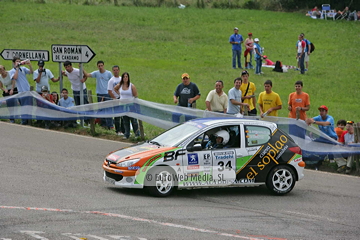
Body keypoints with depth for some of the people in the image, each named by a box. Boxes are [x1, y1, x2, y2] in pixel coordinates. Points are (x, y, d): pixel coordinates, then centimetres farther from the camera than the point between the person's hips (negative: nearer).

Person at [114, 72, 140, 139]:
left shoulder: (132, 86, -8)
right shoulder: (120, 85, 3)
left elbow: (135, 96, -6)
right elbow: (115, 89, 26)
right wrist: (119, 94, 11)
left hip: (131, 105, -4)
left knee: (133, 120, -3)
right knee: (125, 121, 9)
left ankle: (137, 134, 5)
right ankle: (126, 134, 15)